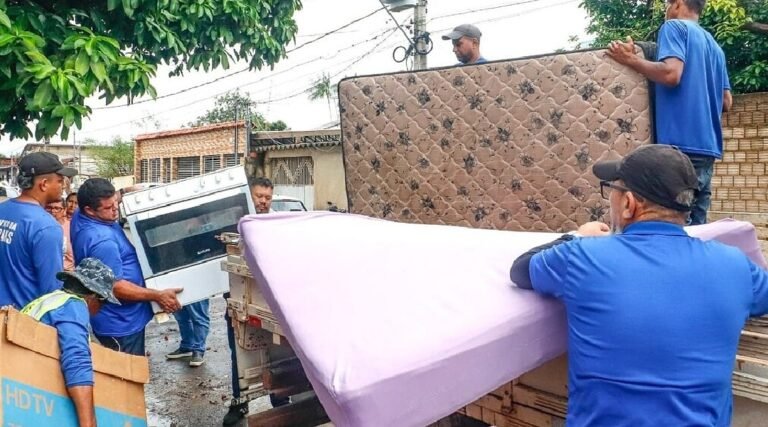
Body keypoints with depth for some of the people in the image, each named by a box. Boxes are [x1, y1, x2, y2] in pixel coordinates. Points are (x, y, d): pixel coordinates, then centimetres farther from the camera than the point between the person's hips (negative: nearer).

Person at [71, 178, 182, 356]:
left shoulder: (80, 215, -1)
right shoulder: (101, 241, -31)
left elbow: (108, 200, 22)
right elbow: (116, 287, -28)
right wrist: (158, 296, -20)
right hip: (122, 324, -10)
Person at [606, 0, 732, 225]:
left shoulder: (675, 27, 1)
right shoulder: (714, 46, 23)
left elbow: (671, 74, -17)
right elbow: (726, 102, 21)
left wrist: (630, 59, -6)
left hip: (680, 144, -8)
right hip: (707, 146, 8)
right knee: (696, 228, 8)